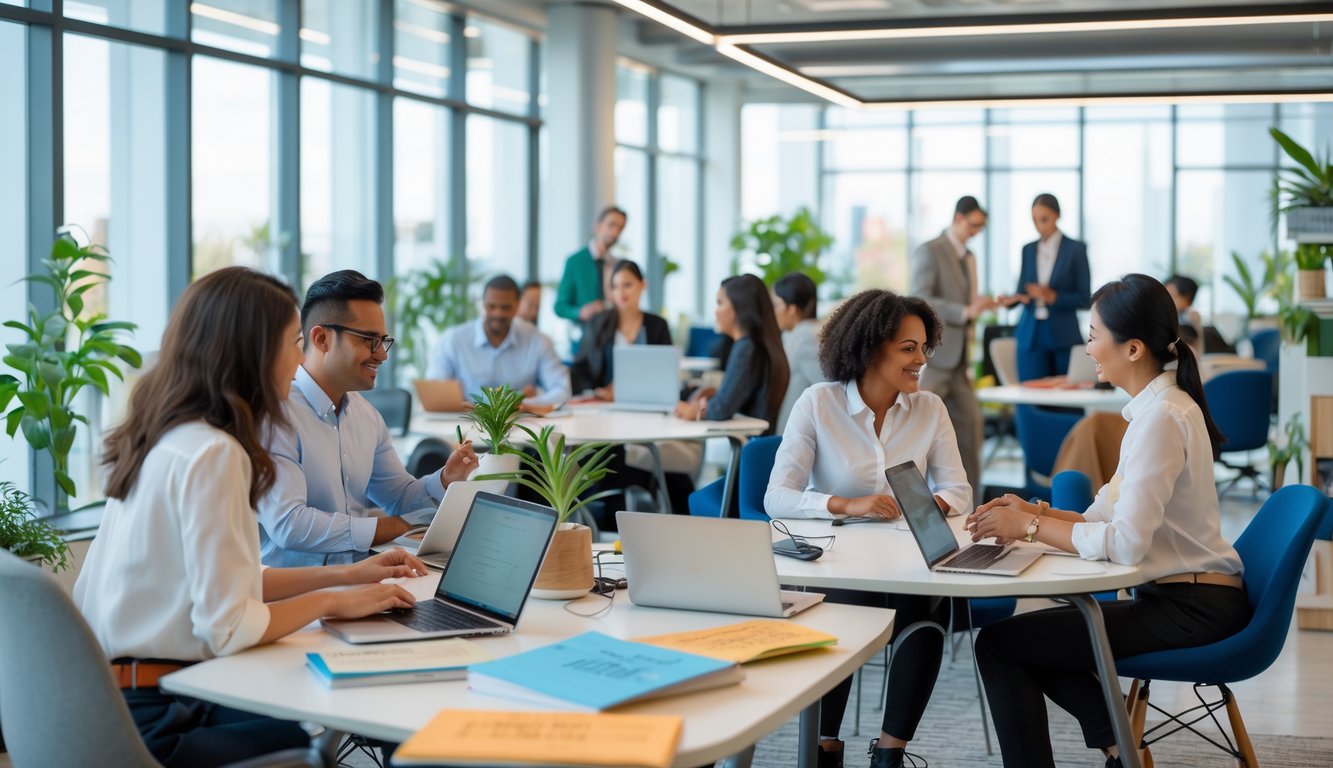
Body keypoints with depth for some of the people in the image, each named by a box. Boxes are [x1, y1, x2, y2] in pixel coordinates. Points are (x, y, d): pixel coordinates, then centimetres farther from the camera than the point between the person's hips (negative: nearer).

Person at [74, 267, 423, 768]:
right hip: (150, 721, -9)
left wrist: (342, 575, 14)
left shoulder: (167, 439, 9)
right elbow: (227, 627, -21)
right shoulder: (212, 454, -19)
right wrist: (332, 601, -6)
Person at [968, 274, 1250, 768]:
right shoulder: (1159, 405, 12)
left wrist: (1030, 526, -16)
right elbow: (1115, 515, 12)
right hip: (1184, 598, 10)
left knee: (998, 643, -9)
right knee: (1035, 634, 20)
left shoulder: (1161, 417, -20)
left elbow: (1125, 543, -26)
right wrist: (1036, 512, 0)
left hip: (1191, 610, -10)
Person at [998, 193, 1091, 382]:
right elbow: (1022, 291, 12)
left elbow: (1084, 299, -4)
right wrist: (1013, 298, -10)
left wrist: (1053, 296, -18)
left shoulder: (1075, 249, 0)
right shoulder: (1028, 250, 11)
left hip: (1063, 336, -3)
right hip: (1031, 335, 3)